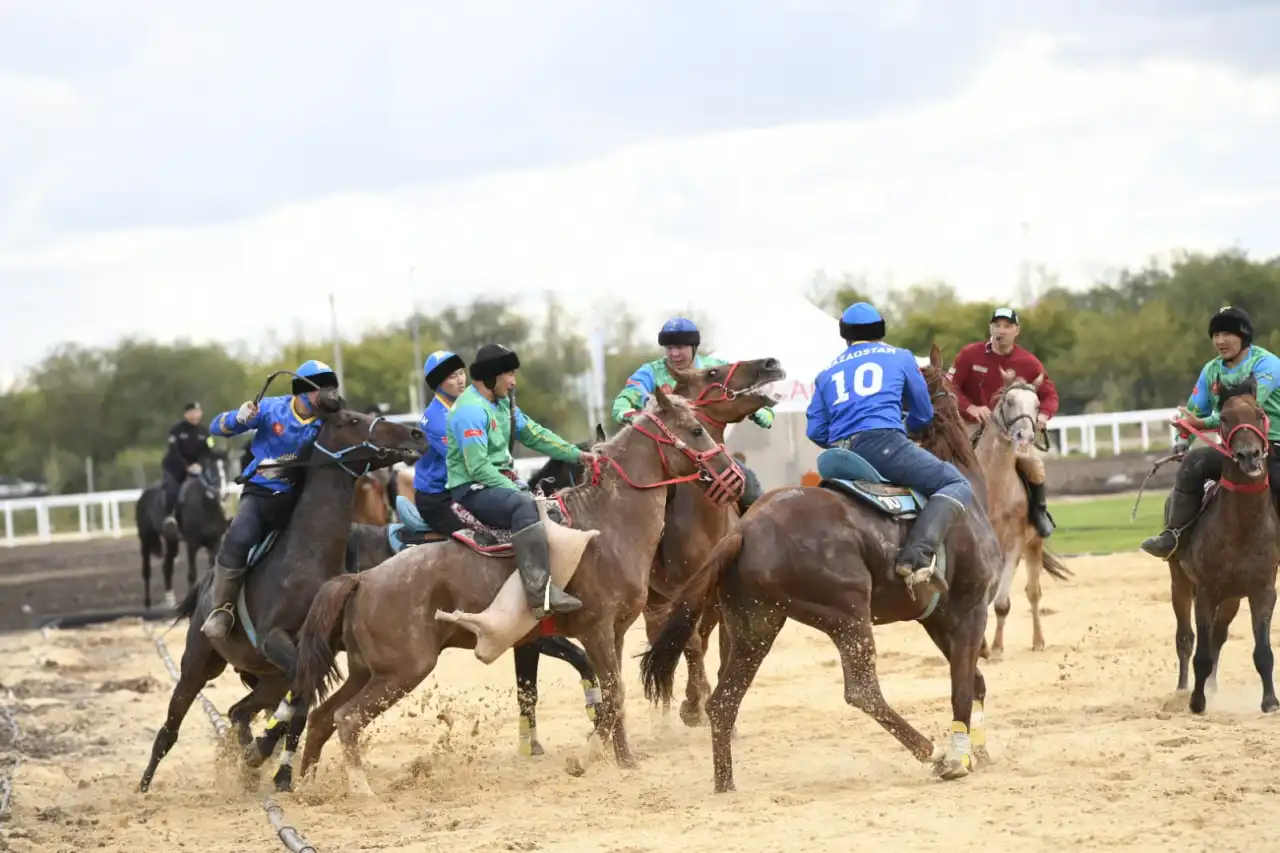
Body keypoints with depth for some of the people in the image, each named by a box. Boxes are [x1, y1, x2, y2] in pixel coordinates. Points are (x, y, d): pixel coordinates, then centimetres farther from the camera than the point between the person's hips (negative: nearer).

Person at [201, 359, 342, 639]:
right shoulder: (271, 409, -7)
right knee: (238, 541, -30)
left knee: (342, 550, -6)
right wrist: (239, 419, -24)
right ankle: (222, 609, -14)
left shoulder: (325, 424, -3)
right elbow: (218, 427, -3)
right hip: (261, 494, -3)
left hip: (300, 498, 3)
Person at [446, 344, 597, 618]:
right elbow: (478, 467, -21)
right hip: (472, 490, -11)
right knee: (524, 504, -34)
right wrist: (515, 489, -21)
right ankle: (540, 589, -44)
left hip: (501, 483, 11)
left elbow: (535, 435, 17)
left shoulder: (503, 403, 14)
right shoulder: (471, 410, -16)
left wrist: (576, 455, 8)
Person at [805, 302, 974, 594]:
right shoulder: (900, 357, 18)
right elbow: (923, 415, 25)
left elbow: (815, 431, 18)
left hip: (842, 458, 5)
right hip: (883, 444, -5)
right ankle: (917, 554, -27)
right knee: (956, 485, -1)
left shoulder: (827, 373, 25)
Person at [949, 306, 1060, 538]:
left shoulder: (1028, 363, -6)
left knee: (1033, 460, -22)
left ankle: (1038, 510, 5)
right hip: (974, 425, 0)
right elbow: (951, 387, -10)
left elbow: (1049, 395, 0)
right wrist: (971, 408, -29)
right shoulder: (969, 354, -9)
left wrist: (1043, 415, -23)